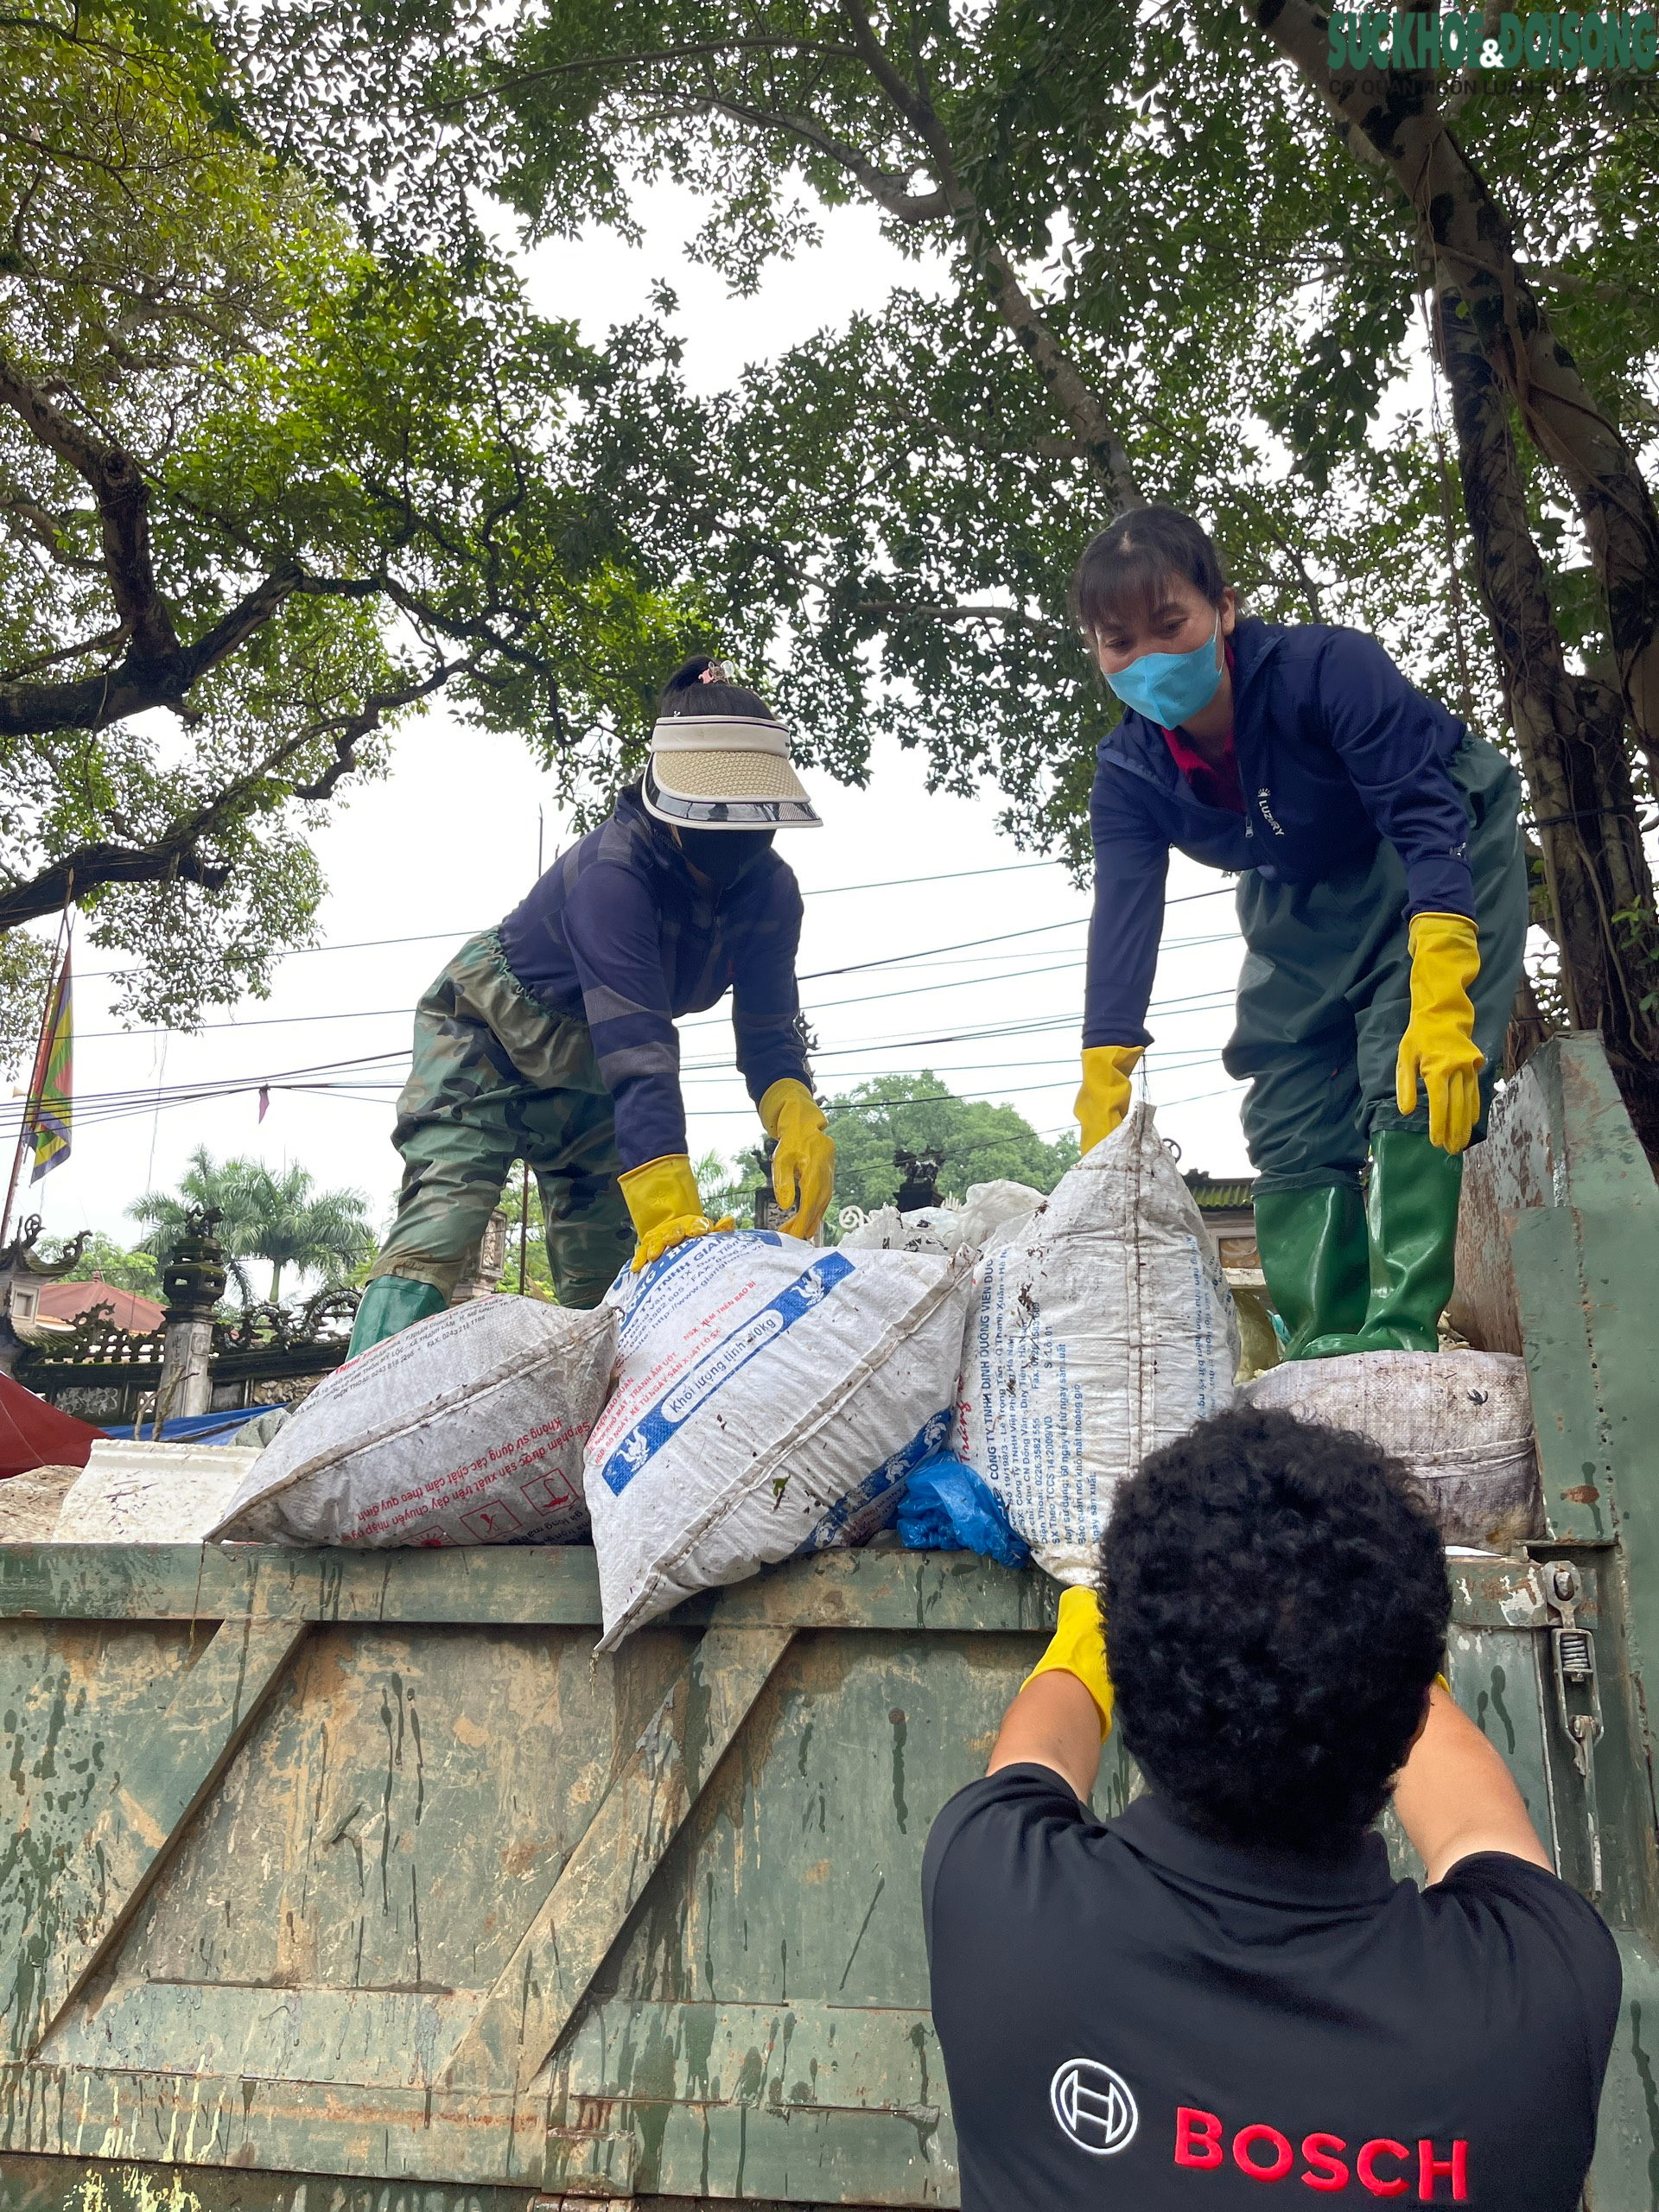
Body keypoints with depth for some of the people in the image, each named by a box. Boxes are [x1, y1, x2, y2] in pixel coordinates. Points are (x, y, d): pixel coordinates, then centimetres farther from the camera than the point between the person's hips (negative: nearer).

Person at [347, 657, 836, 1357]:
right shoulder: (613, 872, -36)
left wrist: (797, 1117, -40)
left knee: (605, 1275, 1)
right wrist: (672, 1212, -54)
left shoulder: (771, 893, -16)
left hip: (587, 1071, 6)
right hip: (490, 1034, -6)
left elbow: (766, 1033, -16)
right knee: (437, 1229, -23)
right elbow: (637, 1046, -46)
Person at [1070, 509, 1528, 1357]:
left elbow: (1426, 818, -35)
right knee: (1287, 1122, -4)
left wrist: (1439, 1009, -46)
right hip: (1304, 900, 5)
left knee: (1413, 1083, -23)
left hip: (1442, 860, -4)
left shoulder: (1326, 668, -31)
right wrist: (1101, 1110, -32)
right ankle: (1321, 1348, -1)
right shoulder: (1130, 774, -17)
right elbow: (1121, 926, -23)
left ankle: (1401, 1324, -21)